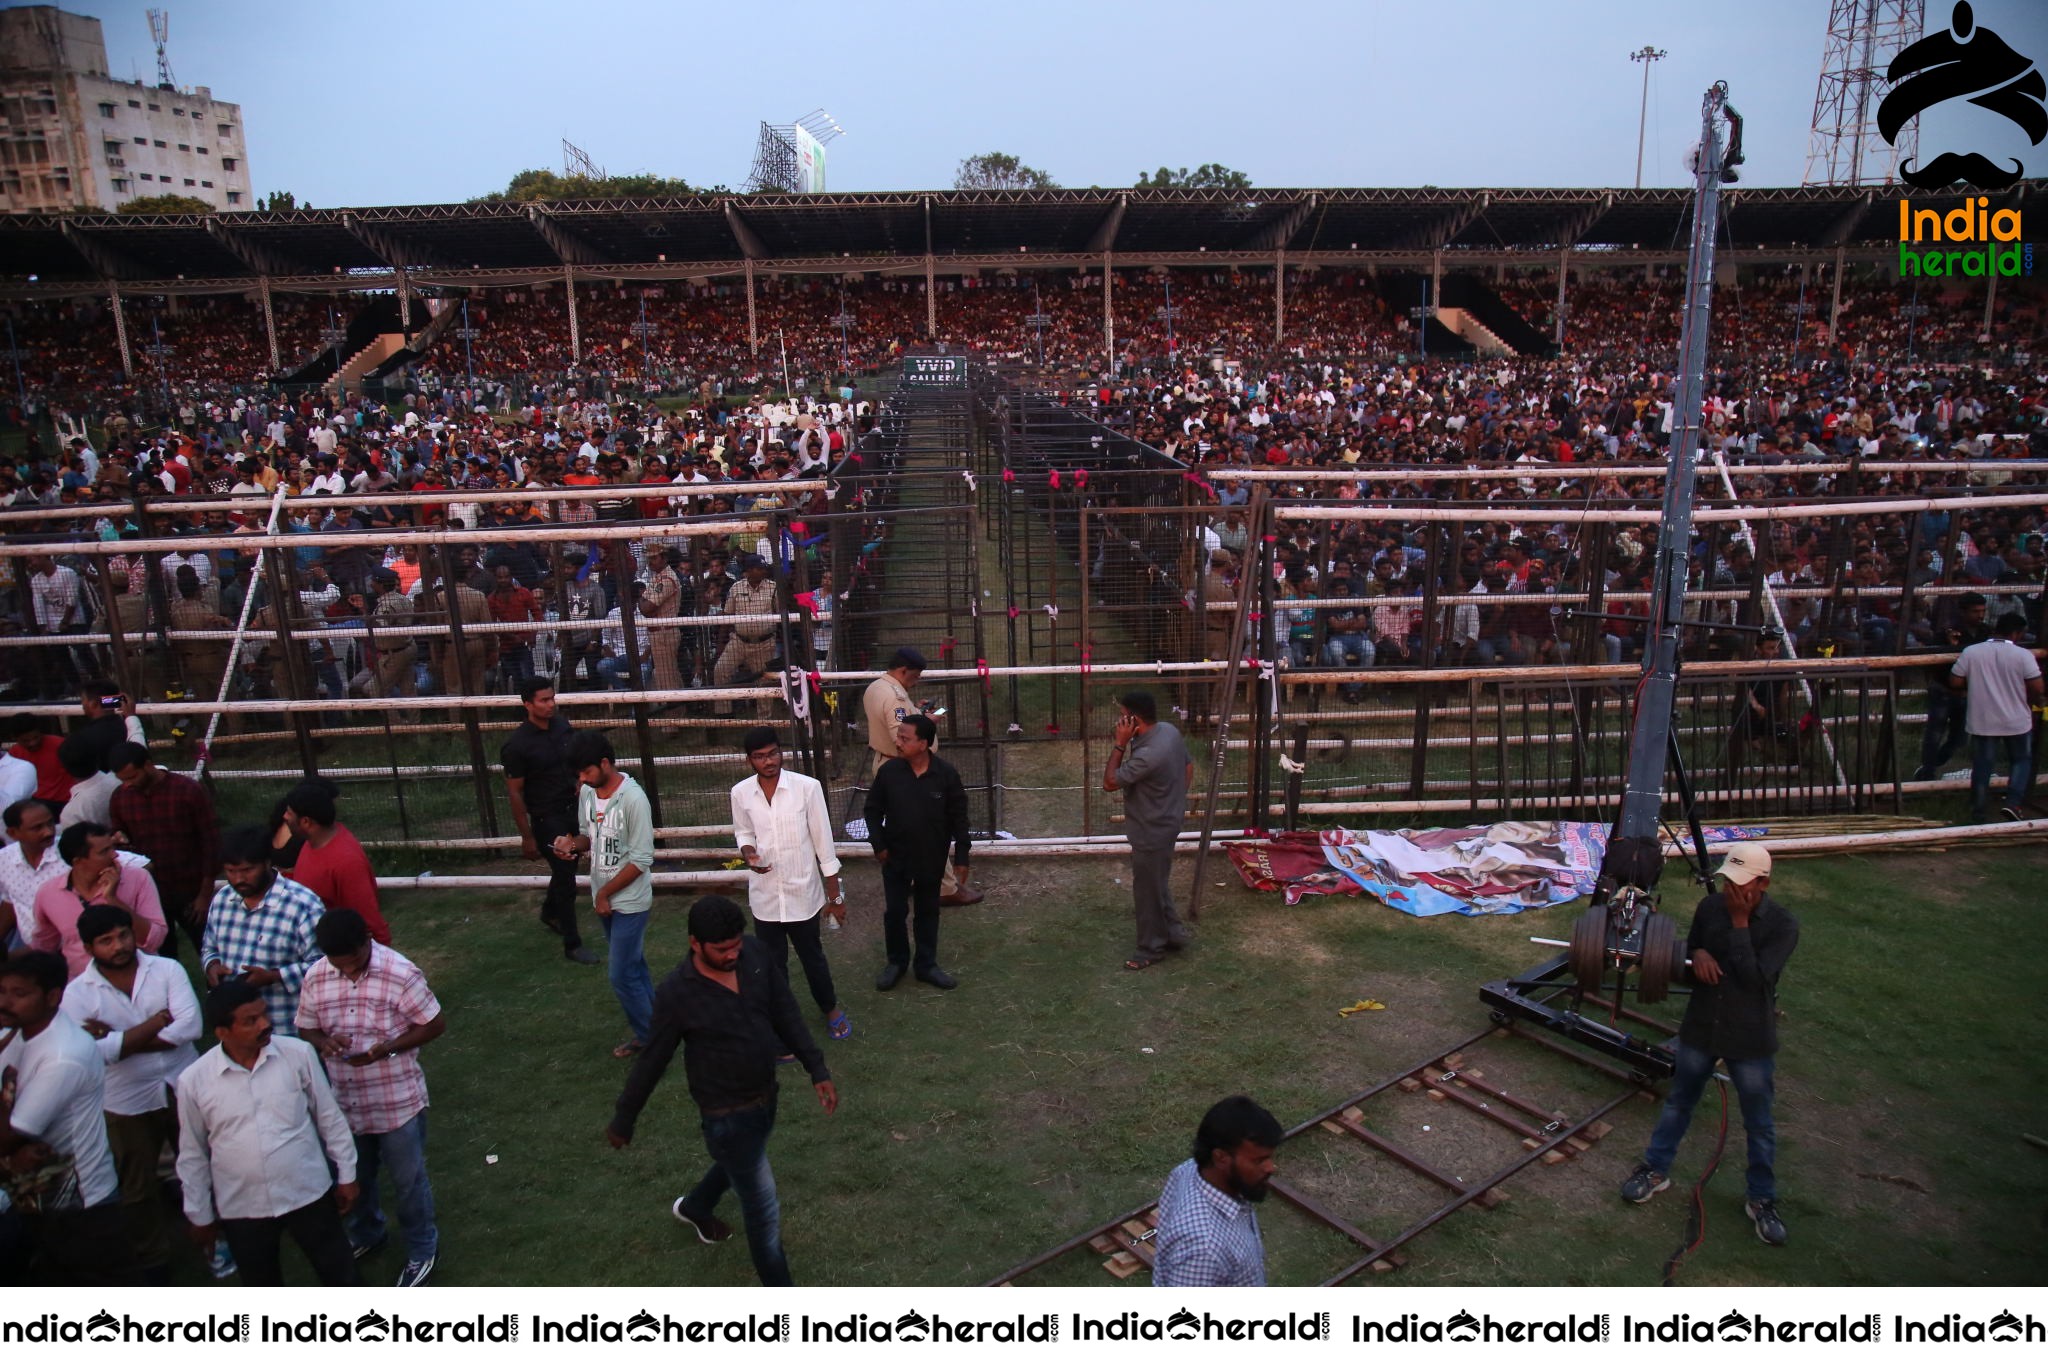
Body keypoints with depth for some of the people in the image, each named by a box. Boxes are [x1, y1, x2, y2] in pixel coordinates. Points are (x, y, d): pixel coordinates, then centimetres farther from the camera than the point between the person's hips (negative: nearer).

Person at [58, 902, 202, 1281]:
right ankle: (152, 1261, 34)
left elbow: (190, 1026, -20)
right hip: (128, 1103, 0)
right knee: (137, 1189, 15)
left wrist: (119, 1041, -20)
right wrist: (153, 1025, -19)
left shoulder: (167, 969, -9)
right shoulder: (78, 992, -9)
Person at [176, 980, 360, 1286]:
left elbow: (330, 1118, -2)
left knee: (339, 1273, 13)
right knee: (262, 1285, 21)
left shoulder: (299, 1054, -13)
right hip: (241, 1208, 1)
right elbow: (192, 1154, 2)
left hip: (309, 1194, 0)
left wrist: (346, 1175, 3)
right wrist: (200, 1214, 9)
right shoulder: (193, 1081, -11)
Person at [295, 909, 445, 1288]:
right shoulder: (316, 978, -8)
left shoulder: (400, 973, -21)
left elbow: (435, 1025, -12)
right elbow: (306, 1029, 6)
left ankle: (422, 1250, 33)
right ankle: (365, 1236, 51)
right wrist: (324, 1042, -17)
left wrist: (386, 1048, -25)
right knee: (352, 1177, 24)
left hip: (397, 1101, -4)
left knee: (409, 1179, 11)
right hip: (344, 1101, 4)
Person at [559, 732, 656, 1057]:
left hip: (629, 901, -8)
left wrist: (605, 894, -13)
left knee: (622, 975, -4)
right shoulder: (586, 793, 0)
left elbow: (642, 860, -20)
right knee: (633, 966, 17)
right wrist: (573, 844, -8)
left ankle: (649, 1037, 14)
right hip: (603, 898, 8)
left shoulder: (633, 799, -22)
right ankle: (656, 1027, 31)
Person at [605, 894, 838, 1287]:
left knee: (738, 1165, 33)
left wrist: (817, 1069, -2)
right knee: (763, 1210, 4)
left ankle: (694, 1208, 64)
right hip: (727, 1114, -6)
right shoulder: (677, 994, -27)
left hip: (765, 1094, 6)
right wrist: (623, 1120, -1)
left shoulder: (754, 953, -14)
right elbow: (652, 1062, -14)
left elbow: (785, 1014, -2)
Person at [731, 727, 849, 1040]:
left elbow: (823, 841, -9)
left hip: (803, 893, -2)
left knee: (812, 957, 17)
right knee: (772, 964, 15)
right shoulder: (741, 793, -8)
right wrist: (748, 854, -13)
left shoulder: (807, 787, -16)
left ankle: (831, 1008, 43)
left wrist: (834, 894, -5)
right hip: (765, 896, 2)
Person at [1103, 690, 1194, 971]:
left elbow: (1109, 783, -23)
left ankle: (1152, 947, 27)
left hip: (1151, 832, -9)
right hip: (1166, 821, 9)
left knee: (1148, 890, 10)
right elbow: (1188, 767, 9)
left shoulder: (1148, 755, -34)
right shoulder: (1169, 730, -5)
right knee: (1157, 884, 25)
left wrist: (1119, 744, -22)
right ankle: (1174, 932, 38)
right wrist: (1175, 800, 18)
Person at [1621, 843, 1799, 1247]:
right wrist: (1697, 954, -14)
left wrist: (1739, 922, -27)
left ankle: (1762, 1199, 31)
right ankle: (1655, 1169, 33)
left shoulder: (1783, 925, -17)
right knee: (1678, 1103, 17)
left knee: (1759, 1124, 13)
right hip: (1700, 1029, 3)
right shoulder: (1710, 907, -6)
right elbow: (1689, 946, 9)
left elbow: (1755, 978, -27)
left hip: (1750, 1039, -3)